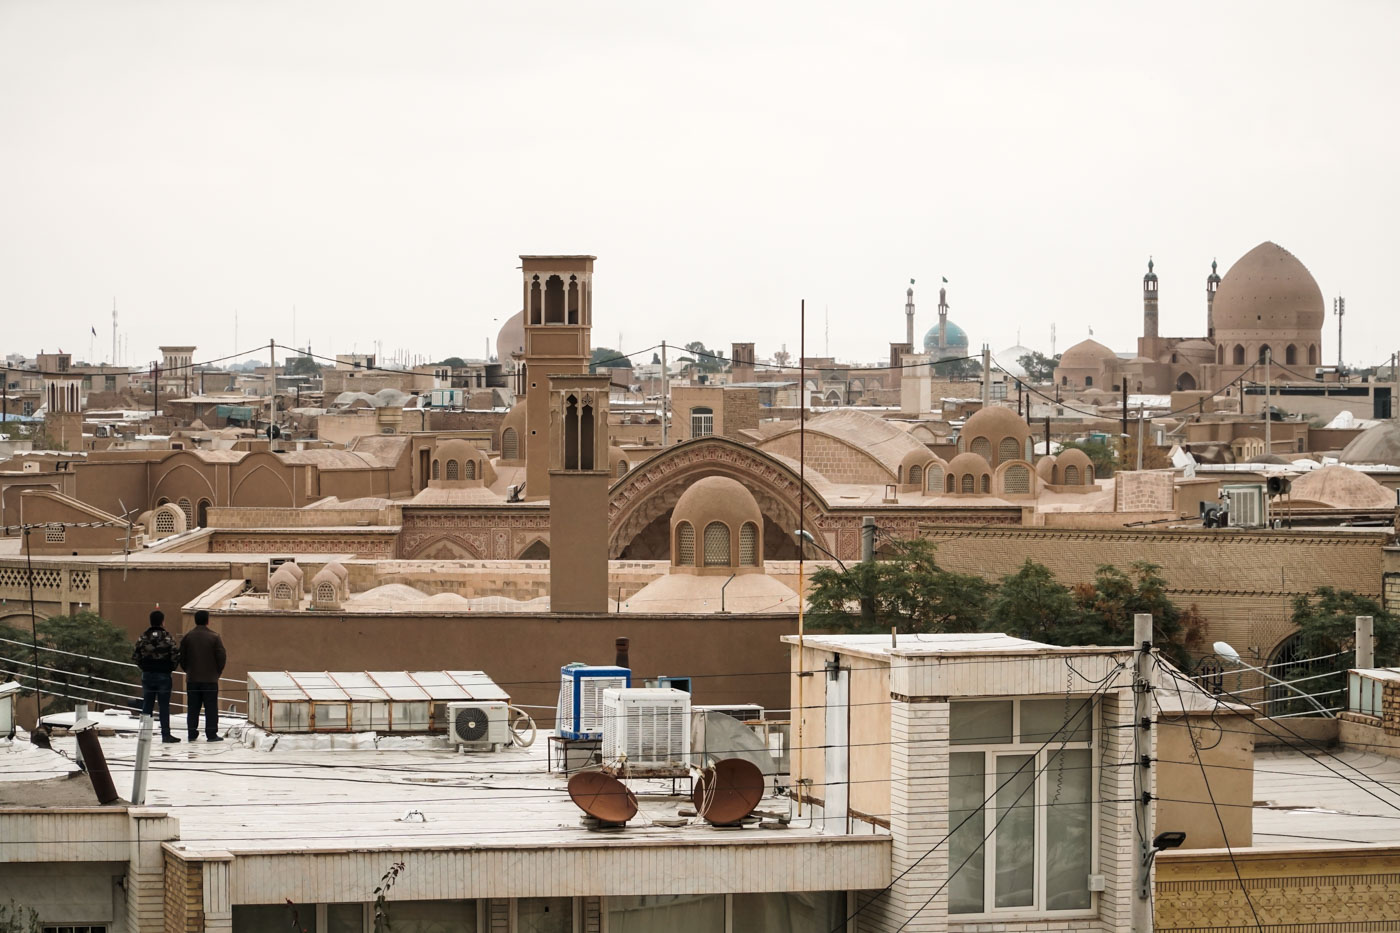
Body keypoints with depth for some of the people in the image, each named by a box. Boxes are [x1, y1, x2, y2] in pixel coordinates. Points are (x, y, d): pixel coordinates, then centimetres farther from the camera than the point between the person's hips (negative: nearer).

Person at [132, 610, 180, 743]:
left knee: (147, 705, 10)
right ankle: (165, 734, 1)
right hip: (163, 676, -3)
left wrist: (143, 667, 12)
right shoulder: (168, 637, -10)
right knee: (164, 706, 1)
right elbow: (176, 655, -14)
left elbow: (134, 655, -1)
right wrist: (171, 668, 4)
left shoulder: (143, 637, 0)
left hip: (147, 675, 3)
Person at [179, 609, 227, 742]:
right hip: (210, 678, -2)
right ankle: (211, 734, -1)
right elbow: (222, 656, -7)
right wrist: (217, 671, 7)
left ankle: (192, 734, 9)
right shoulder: (214, 636, -7)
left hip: (192, 679, 3)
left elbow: (181, 657, 2)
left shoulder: (187, 636, 0)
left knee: (193, 708, 9)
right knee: (211, 707, 1)